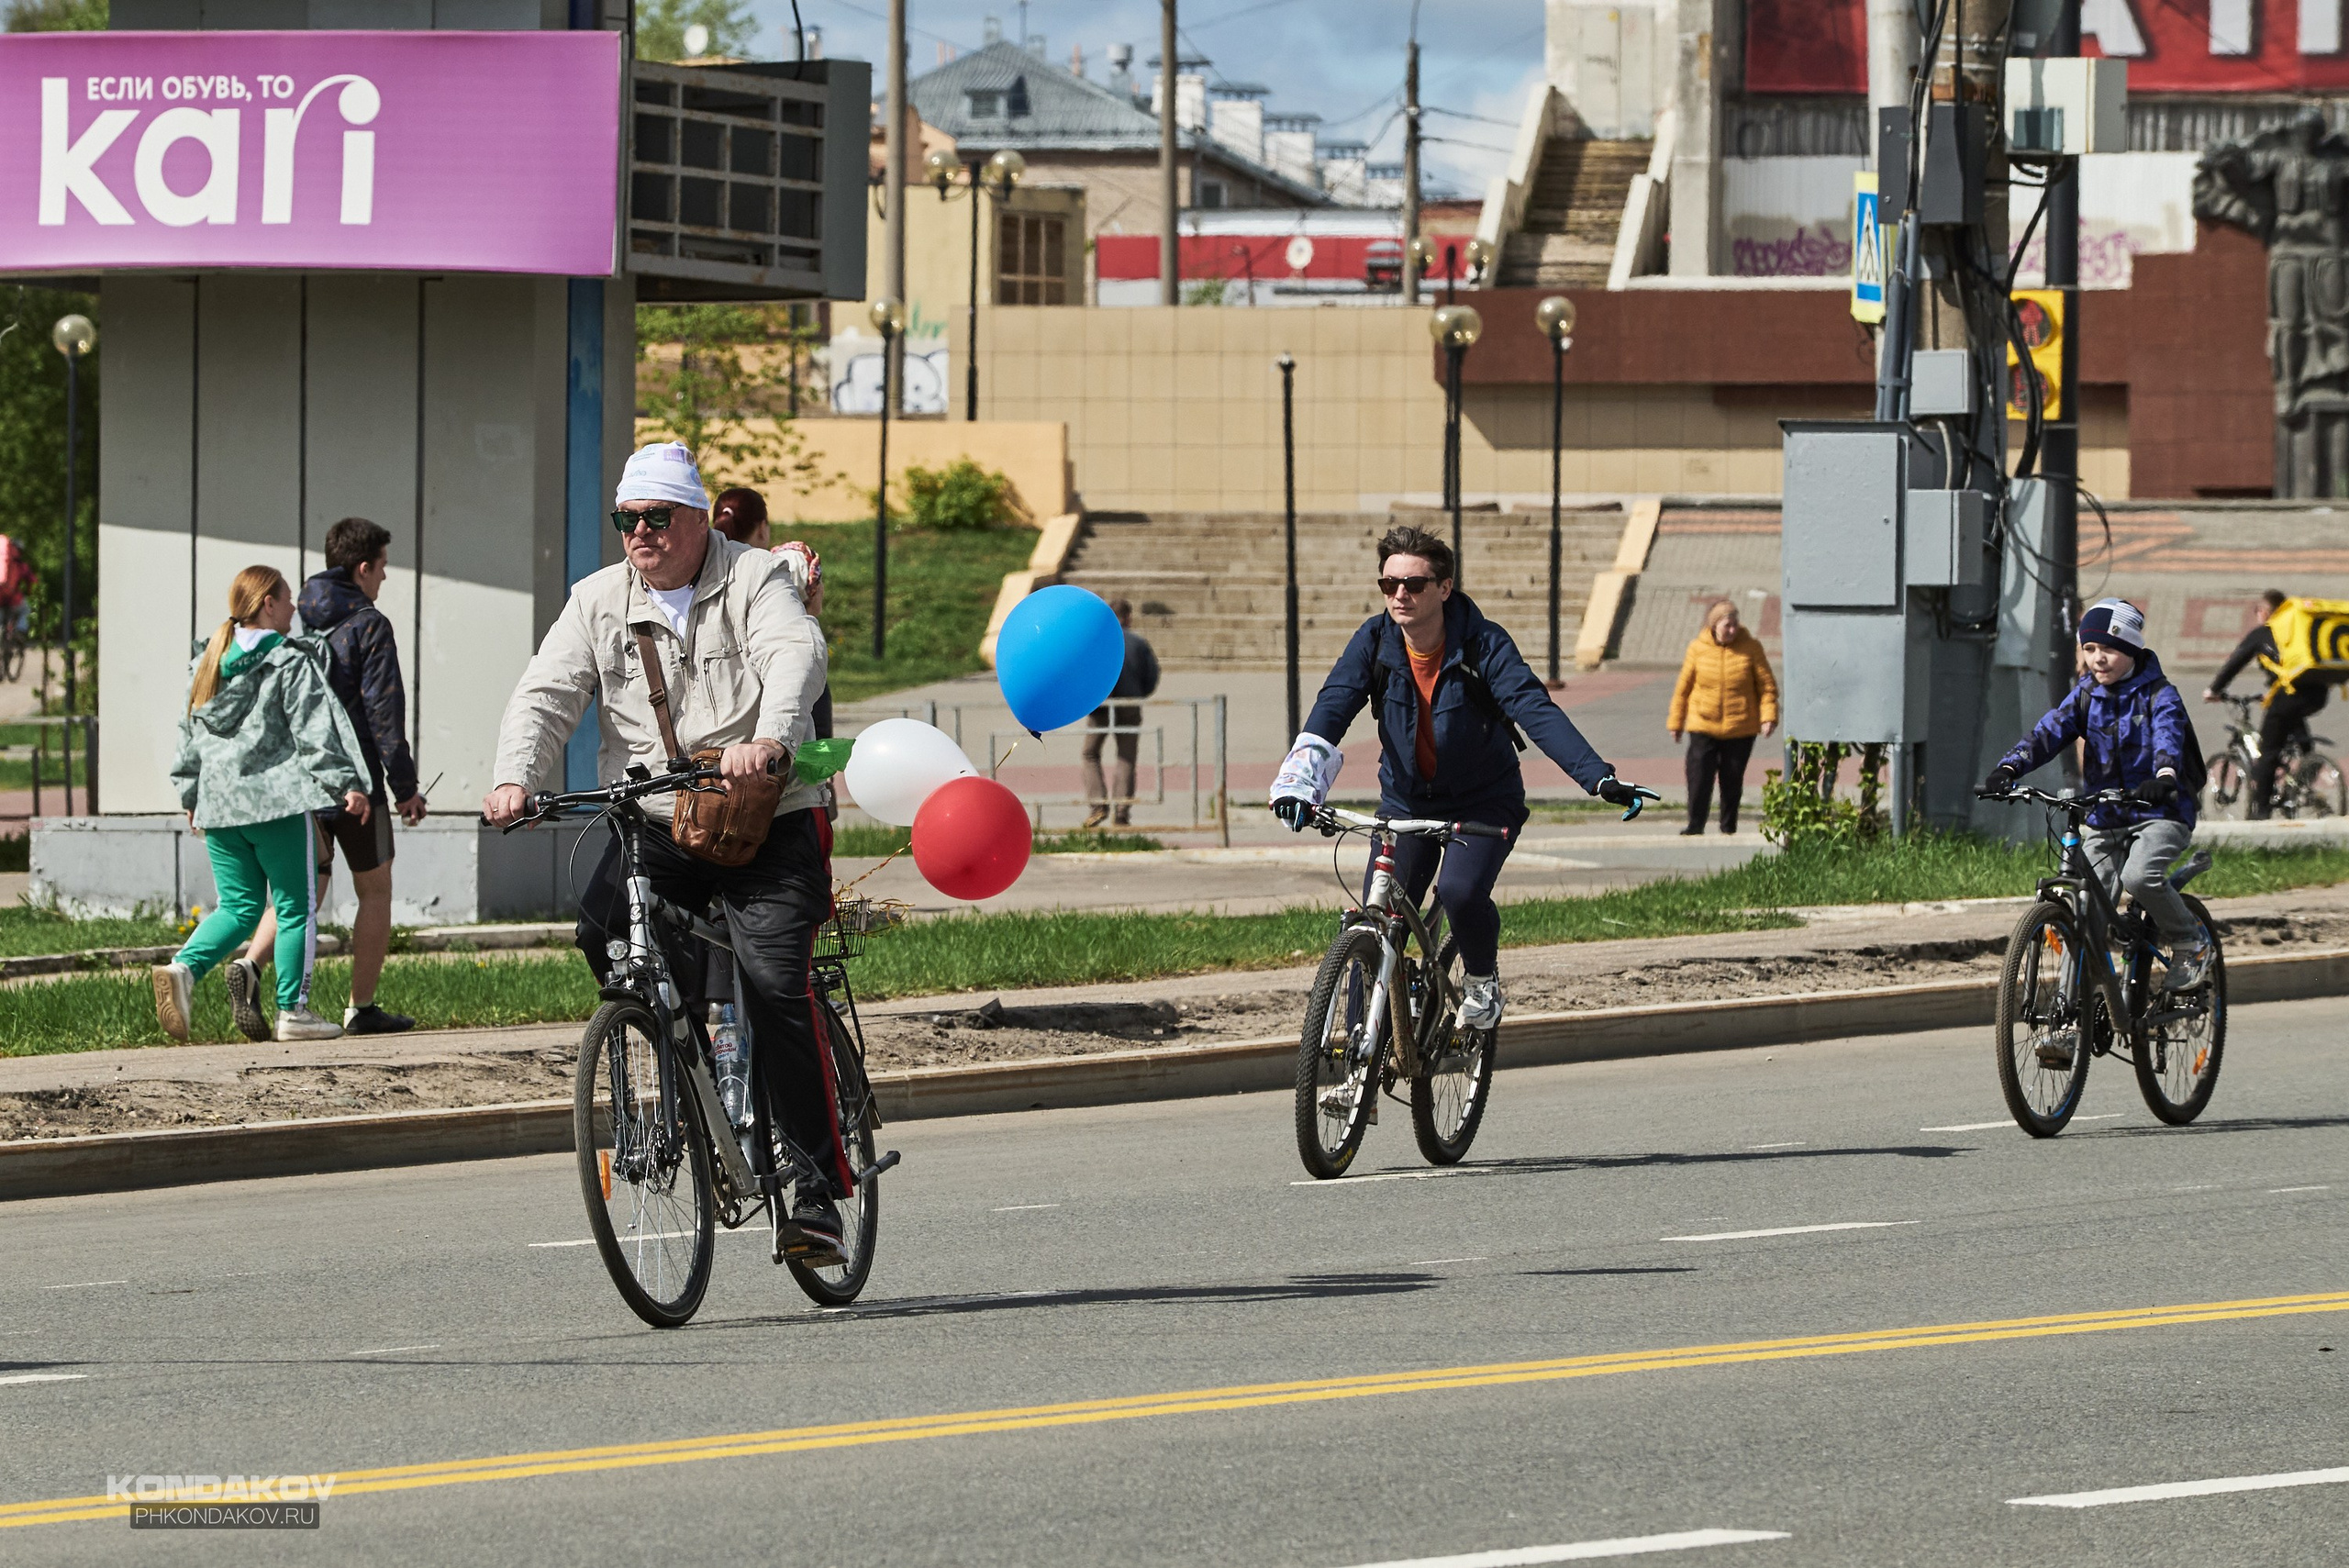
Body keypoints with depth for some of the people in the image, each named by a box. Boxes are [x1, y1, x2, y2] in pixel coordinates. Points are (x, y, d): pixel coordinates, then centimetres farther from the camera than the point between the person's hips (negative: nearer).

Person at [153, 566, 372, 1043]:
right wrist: (346, 784, -15)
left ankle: (184, 967, -13)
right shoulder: (291, 663, -7)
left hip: (218, 802, 6)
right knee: (296, 908, 4)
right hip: (277, 799, -6)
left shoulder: (208, 664, 13)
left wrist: (192, 794, 26)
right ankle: (293, 1010, 4)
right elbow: (316, 729, -14)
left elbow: (189, 733, 18)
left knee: (238, 907, 12)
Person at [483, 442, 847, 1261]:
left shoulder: (754, 580, -2)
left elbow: (797, 655, -21)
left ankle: (817, 1191, -10)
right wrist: (514, 778, -19)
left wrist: (769, 739, -42)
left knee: (775, 985, -17)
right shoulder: (599, 601, 10)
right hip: (654, 824, 4)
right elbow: (547, 695, 1)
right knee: (601, 924, -26)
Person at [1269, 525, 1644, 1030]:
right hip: (1406, 800, 3)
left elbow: (1537, 711, -30)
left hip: (1484, 802, -3)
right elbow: (1333, 707, -23)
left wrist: (1599, 778, -45)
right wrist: (1299, 780, -41)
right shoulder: (1374, 642, -11)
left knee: (1461, 891, -28)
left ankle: (1483, 980, 3)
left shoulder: (1482, 644, -20)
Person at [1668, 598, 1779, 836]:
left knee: (1732, 781, 8)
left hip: (1740, 729, 0)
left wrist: (1769, 716, -13)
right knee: (1699, 779, -6)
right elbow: (1683, 687, 6)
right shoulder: (1698, 648, -3)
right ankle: (1695, 827, 2)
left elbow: (1767, 685, -1)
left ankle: (1728, 828, 21)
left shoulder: (1750, 647, -4)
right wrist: (1676, 722, 9)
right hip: (1703, 727, 0)